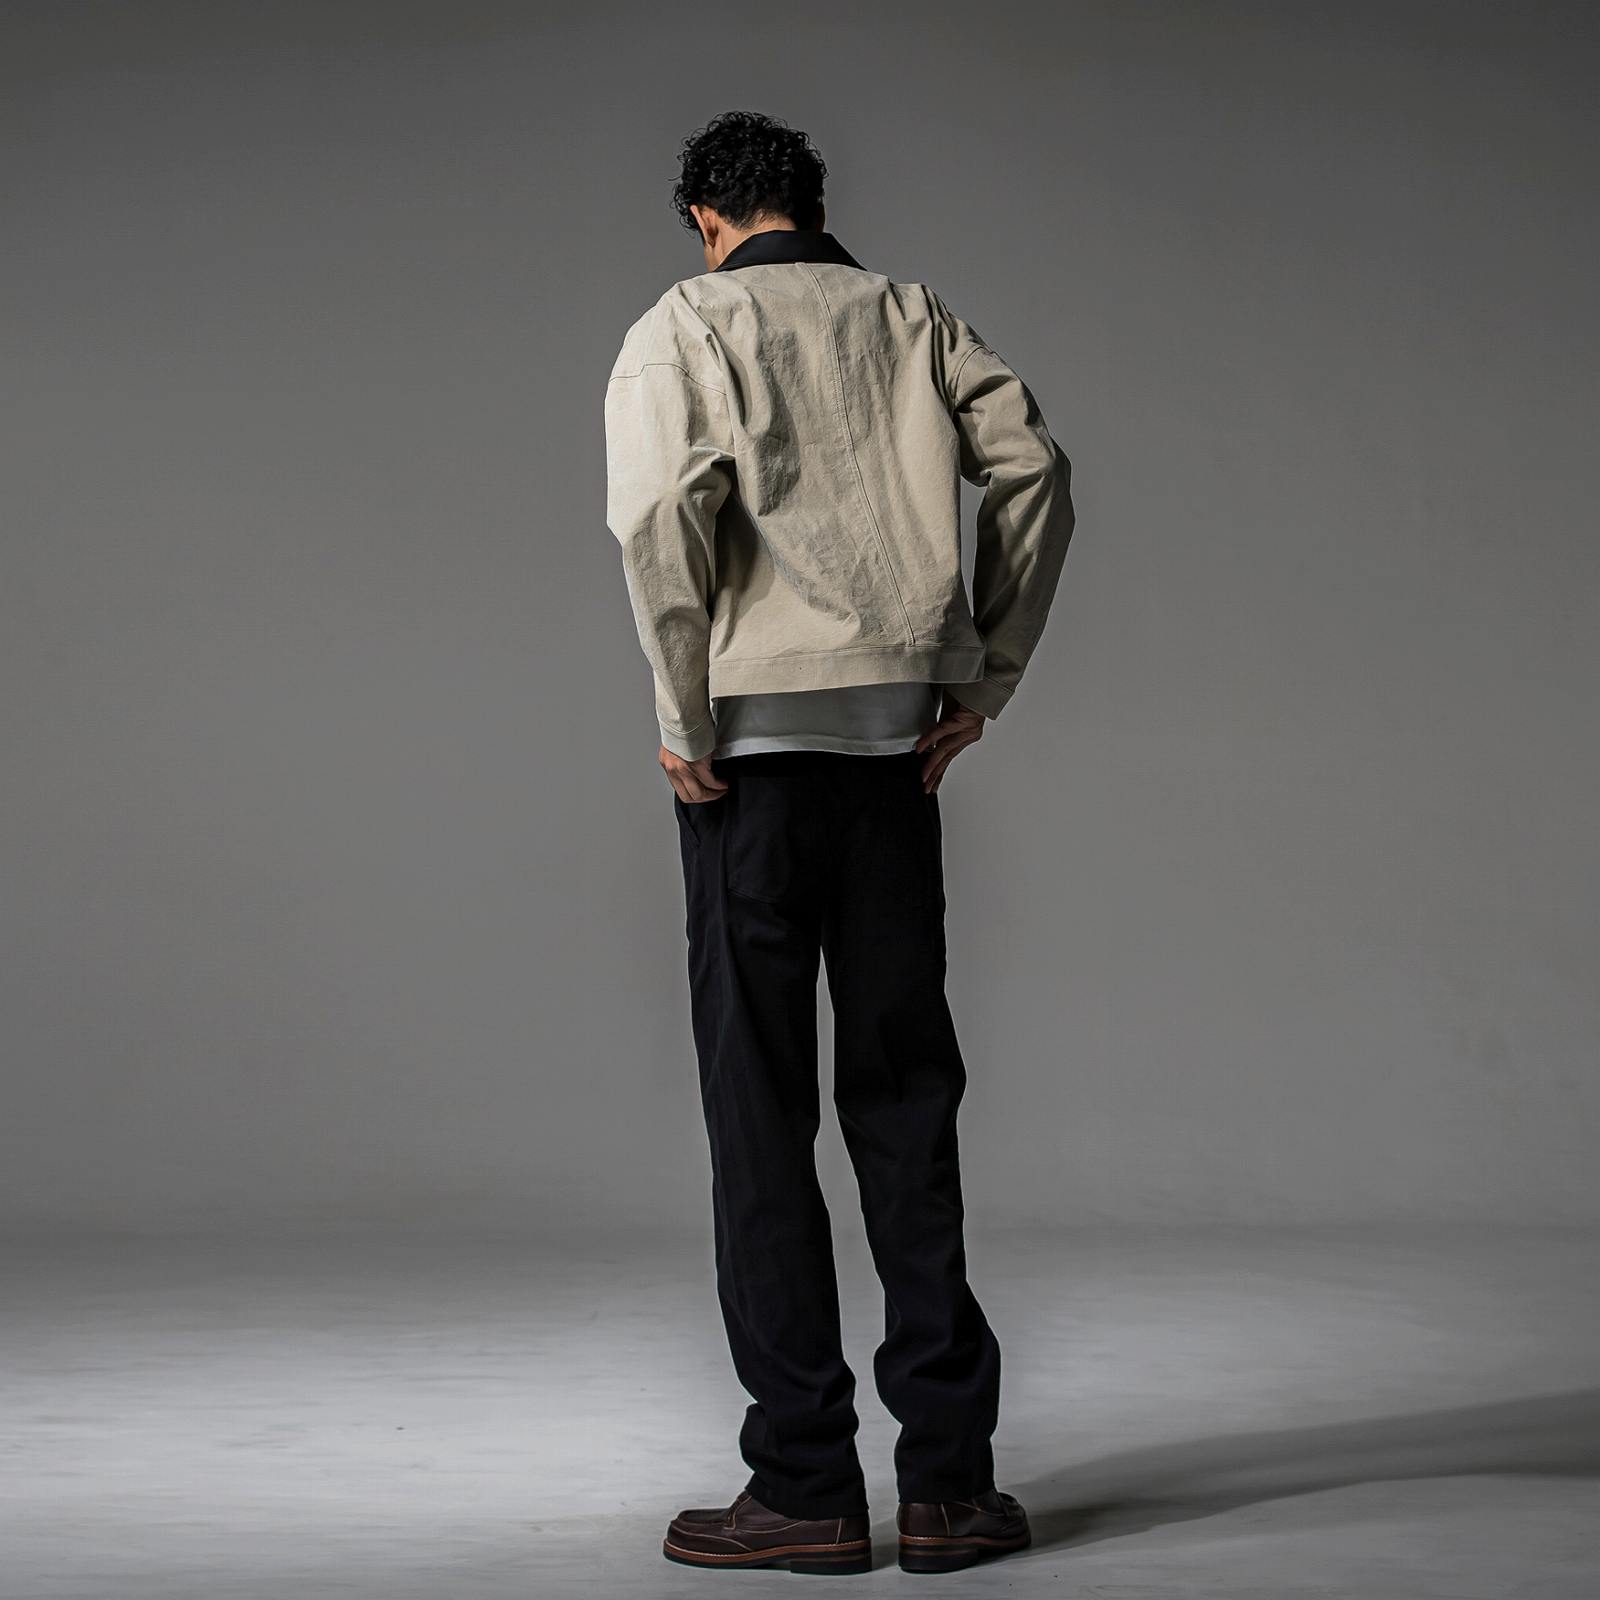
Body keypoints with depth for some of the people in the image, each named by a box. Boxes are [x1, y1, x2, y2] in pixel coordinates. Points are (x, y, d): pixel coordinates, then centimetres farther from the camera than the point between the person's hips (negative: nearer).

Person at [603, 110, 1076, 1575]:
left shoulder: (682, 326, 4)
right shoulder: (912, 317, 14)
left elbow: (661, 507, -13)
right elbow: (1033, 463, 3)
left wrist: (682, 720, -8)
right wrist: (986, 678, 5)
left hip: (756, 738, -3)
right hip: (897, 738, 4)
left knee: (761, 1113, 2)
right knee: (906, 1097, 8)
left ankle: (808, 1485, 3)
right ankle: (949, 1480, 8)